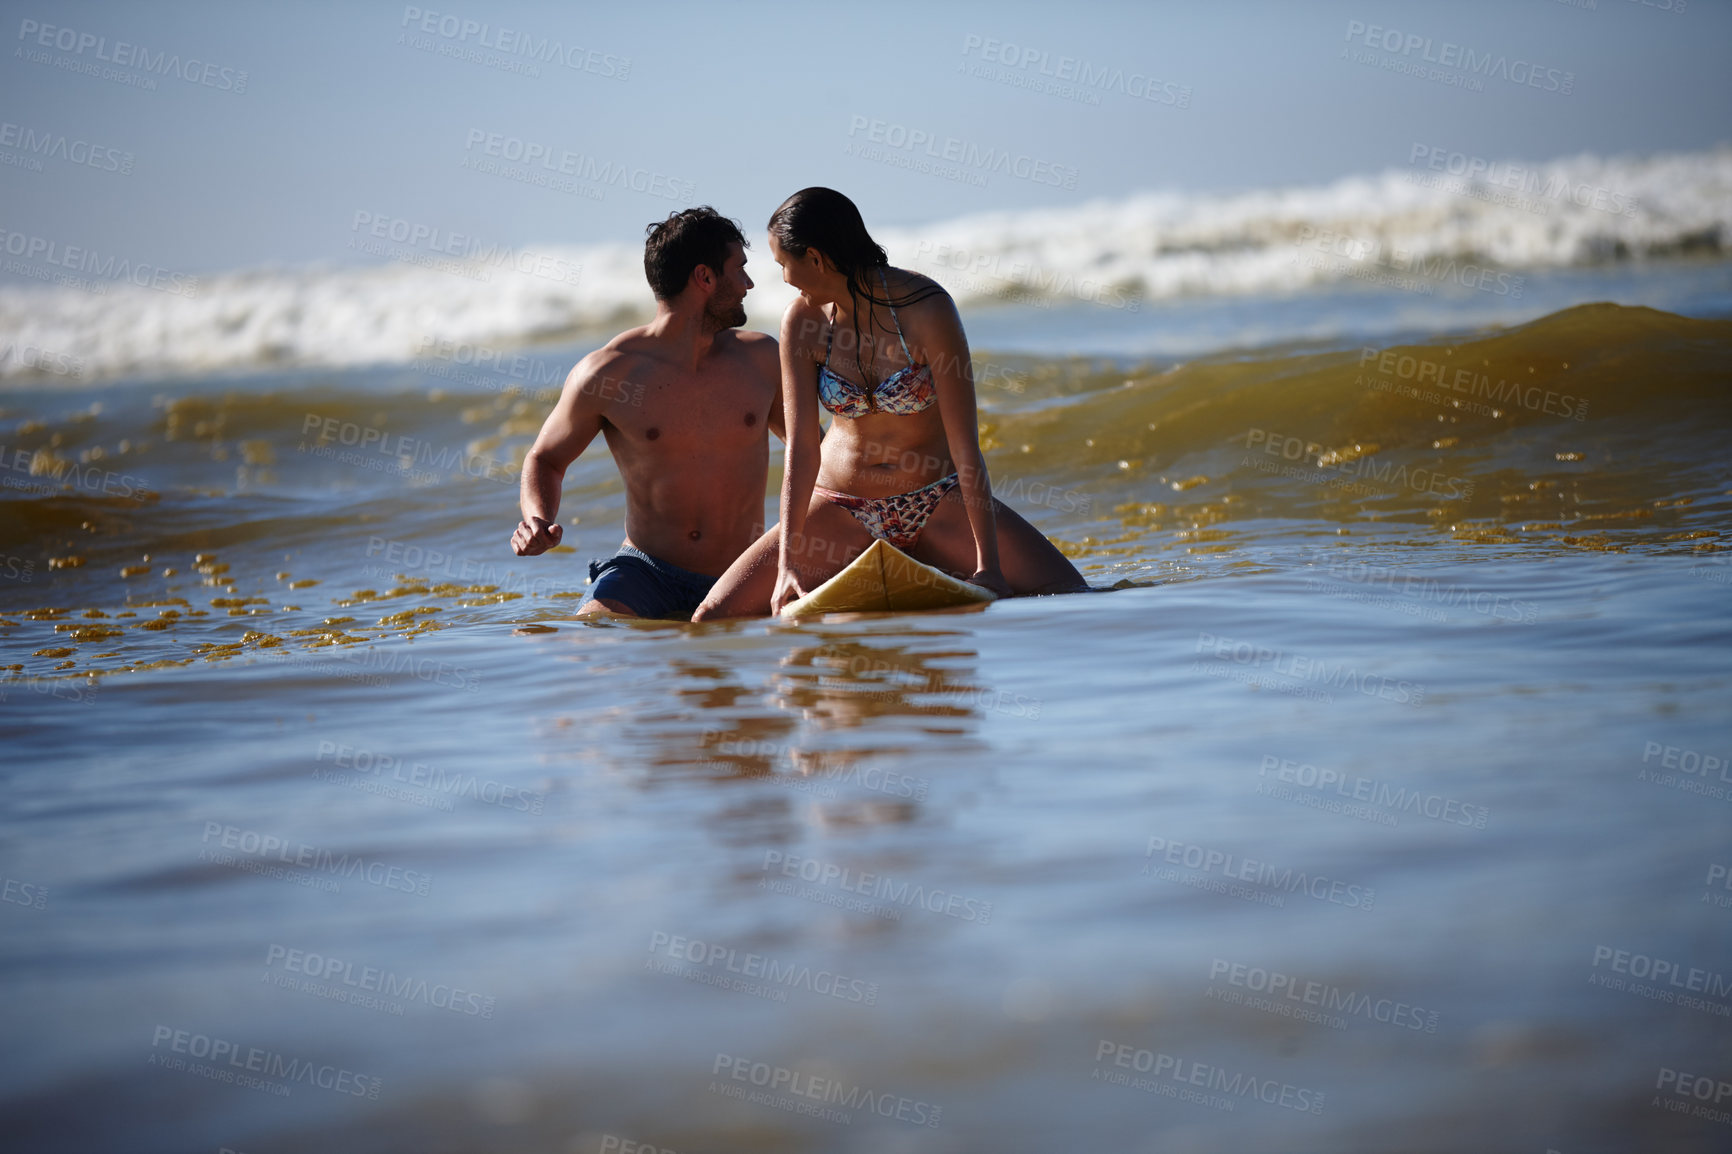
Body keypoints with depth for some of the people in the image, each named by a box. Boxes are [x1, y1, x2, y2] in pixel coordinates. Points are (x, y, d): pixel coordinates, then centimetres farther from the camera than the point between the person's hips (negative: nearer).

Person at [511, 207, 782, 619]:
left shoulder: (761, 358, 5)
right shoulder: (606, 372, -5)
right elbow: (545, 460, 9)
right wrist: (538, 521, -11)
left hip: (739, 585, 5)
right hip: (645, 573, -4)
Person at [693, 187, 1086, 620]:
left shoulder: (926, 308, -20)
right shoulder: (803, 320, -10)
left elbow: (964, 443, -21)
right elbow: (801, 448, -12)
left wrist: (988, 566, -24)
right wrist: (786, 563, -22)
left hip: (938, 502, -2)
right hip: (841, 510, 2)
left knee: (1070, 599, -19)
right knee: (713, 620, -13)